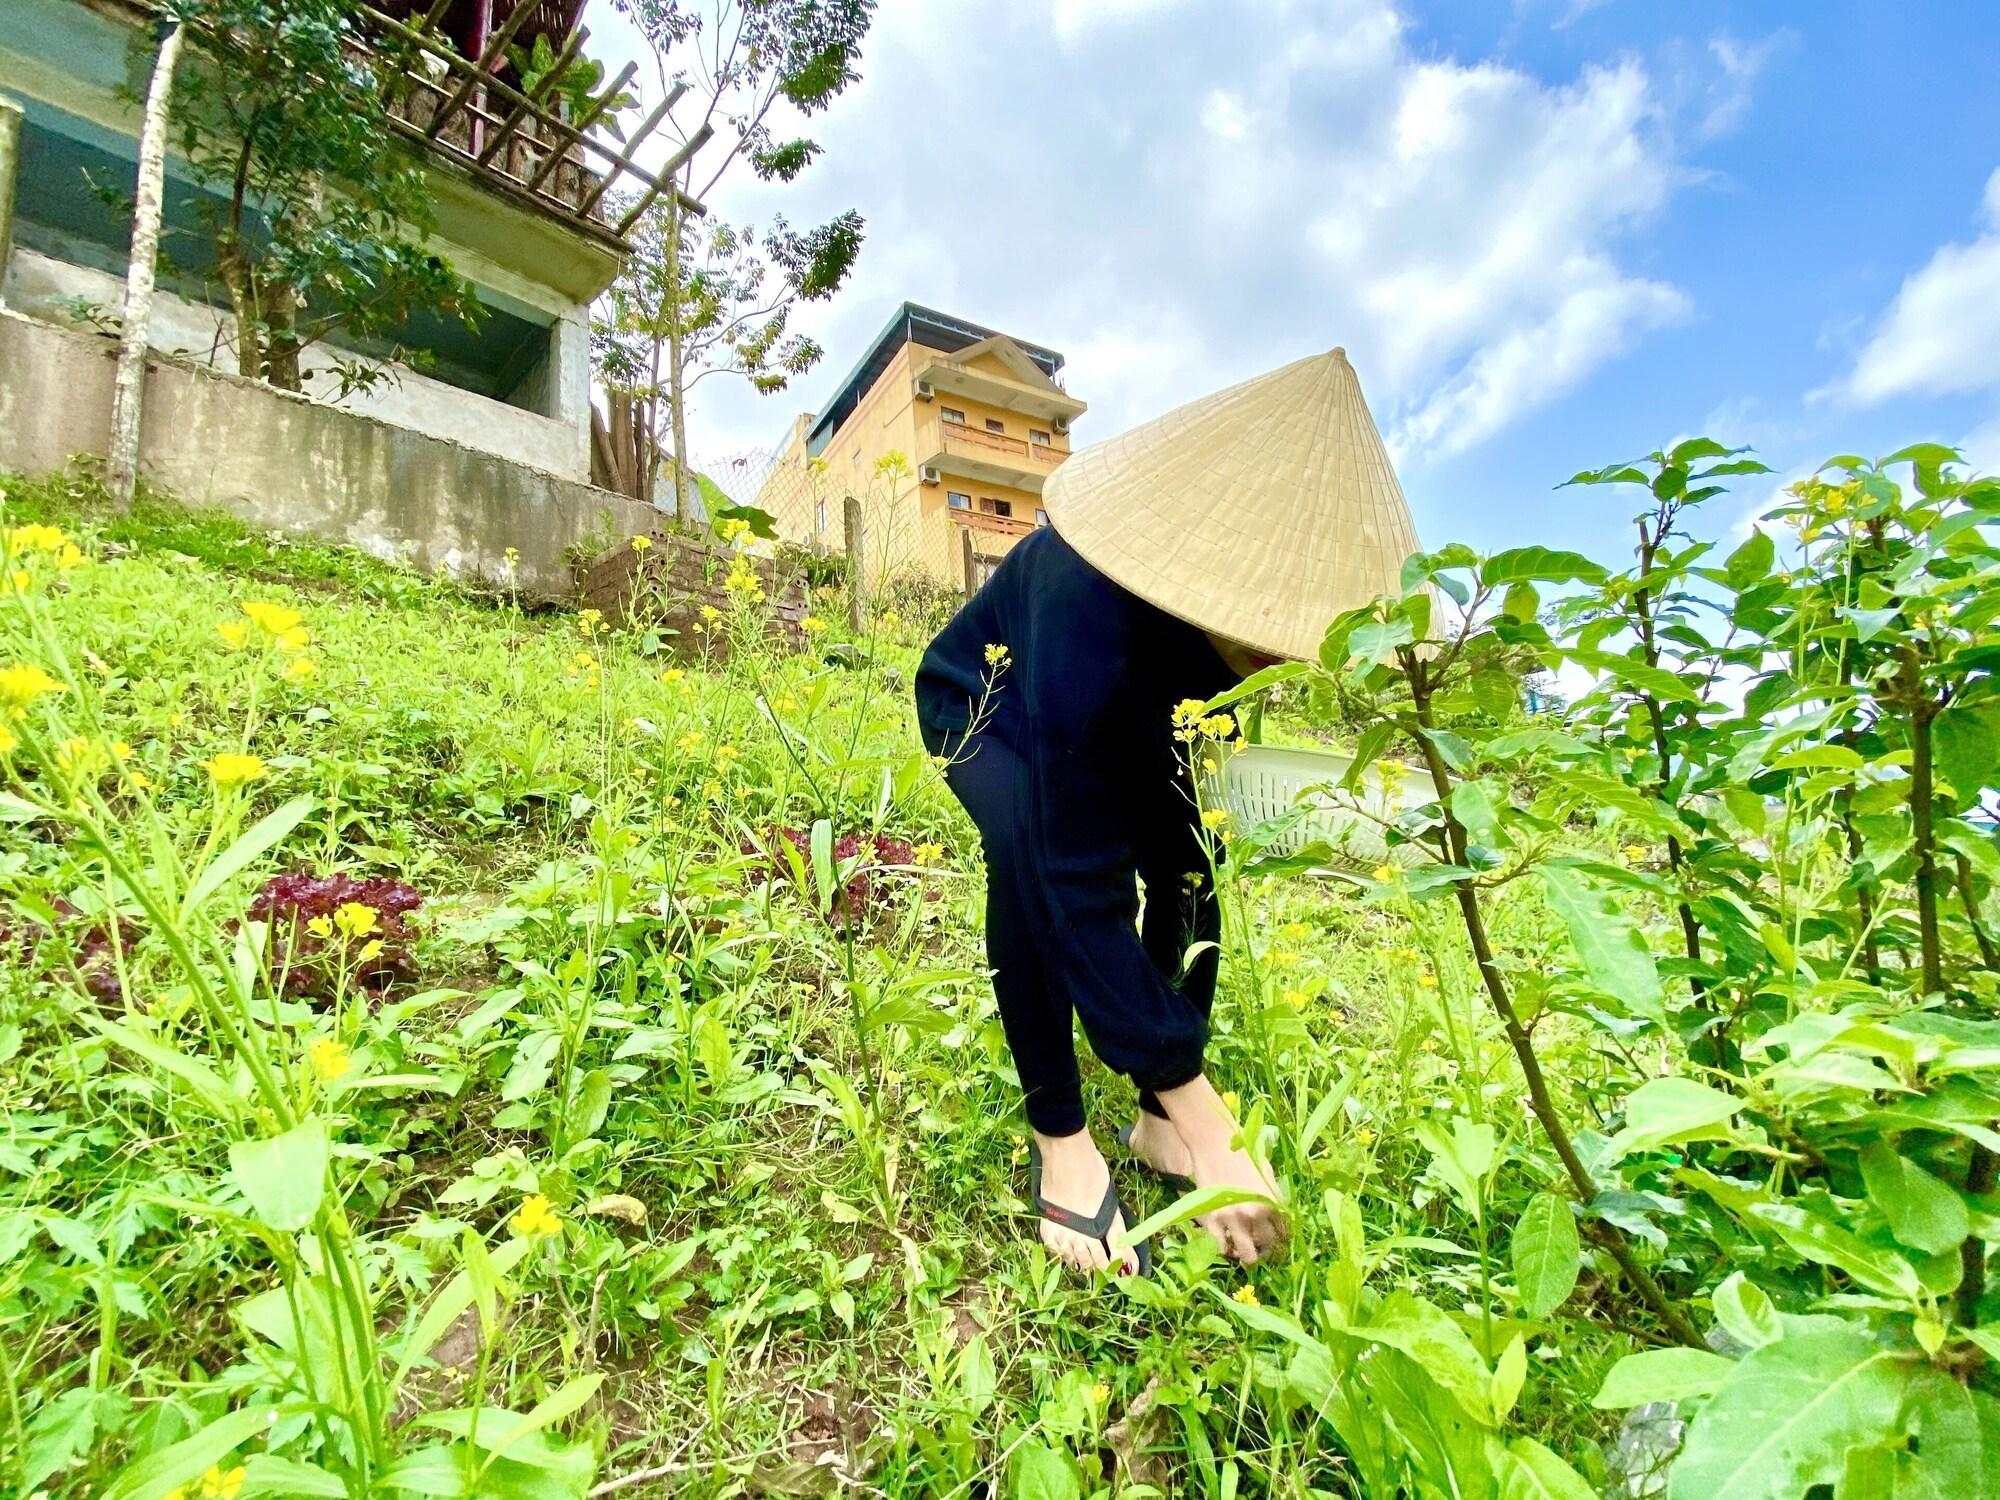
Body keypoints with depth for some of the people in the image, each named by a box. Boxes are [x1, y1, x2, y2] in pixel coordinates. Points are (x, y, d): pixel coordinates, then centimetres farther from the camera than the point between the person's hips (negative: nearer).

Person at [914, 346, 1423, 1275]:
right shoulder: (1089, 609, -45)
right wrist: (1207, 1121, -42)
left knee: (1189, 859, -16)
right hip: (986, 702, -5)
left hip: (1122, 707, 5)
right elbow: (1081, 884, -44)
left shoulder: (1233, 582, -26)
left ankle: (1156, 1124, 1)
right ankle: (1059, 1135, -16)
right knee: (1034, 849, -35)